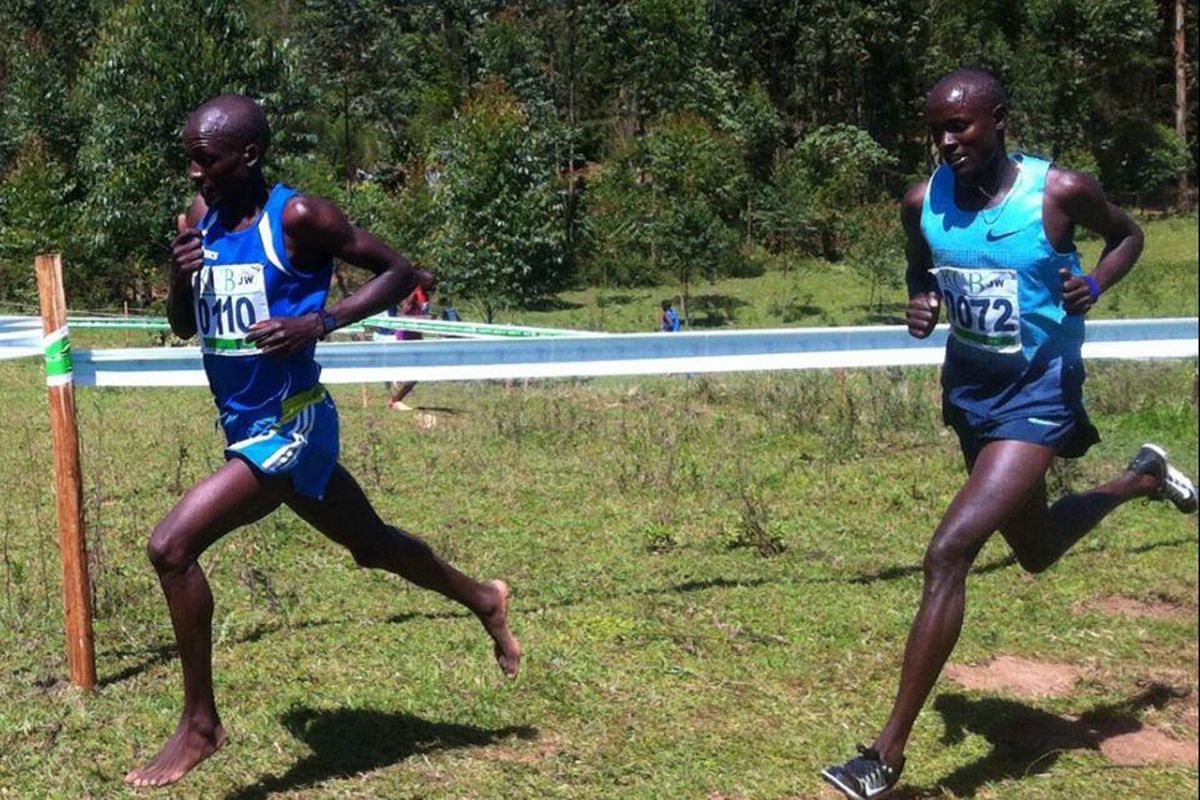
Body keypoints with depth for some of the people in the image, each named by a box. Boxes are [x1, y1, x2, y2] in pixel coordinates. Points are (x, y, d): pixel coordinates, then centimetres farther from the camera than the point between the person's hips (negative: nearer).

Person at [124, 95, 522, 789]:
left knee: (171, 545, -18)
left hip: (289, 425, -8)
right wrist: (179, 274, -10)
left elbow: (401, 272, -11)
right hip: (248, 426, 8)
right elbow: (184, 327, 11)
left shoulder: (298, 216, -16)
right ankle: (483, 600, 46)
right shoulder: (202, 217, 5)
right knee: (370, 542, 23)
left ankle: (200, 726, -3)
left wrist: (319, 322, -24)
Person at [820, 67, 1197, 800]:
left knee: (949, 553, -21)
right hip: (970, 387, 6)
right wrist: (922, 304, -9)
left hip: (1038, 392, -6)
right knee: (1035, 551, 25)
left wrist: (1095, 285, -17)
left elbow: (1128, 235, 3)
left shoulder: (1061, 191, -17)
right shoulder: (923, 204, -6)